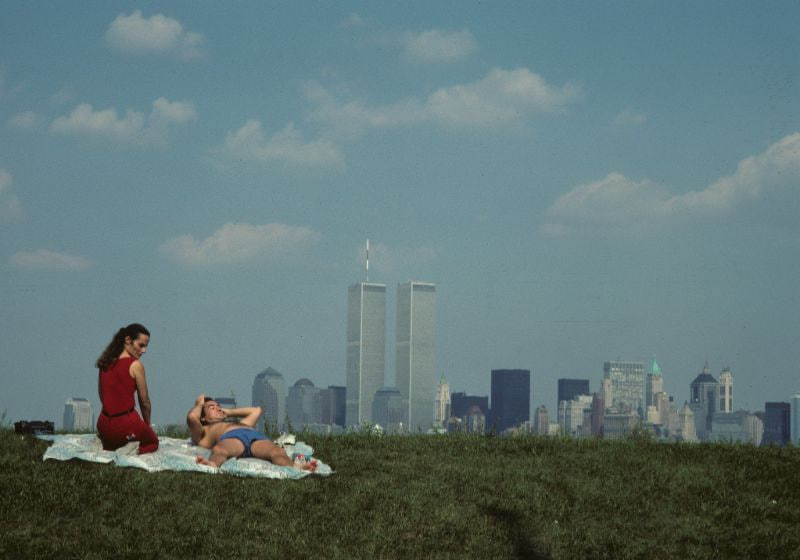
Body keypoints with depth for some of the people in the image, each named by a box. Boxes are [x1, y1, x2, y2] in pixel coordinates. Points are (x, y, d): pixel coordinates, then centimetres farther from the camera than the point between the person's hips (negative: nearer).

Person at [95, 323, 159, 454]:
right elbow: (145, 402, -3)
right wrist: (147, 425, 12)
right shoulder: (135, 365, -10)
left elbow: (103, 397, 14)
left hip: (104, 425, 6)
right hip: (127, 424, -6)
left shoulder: (106, 363, 7)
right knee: (153, 442, 24)